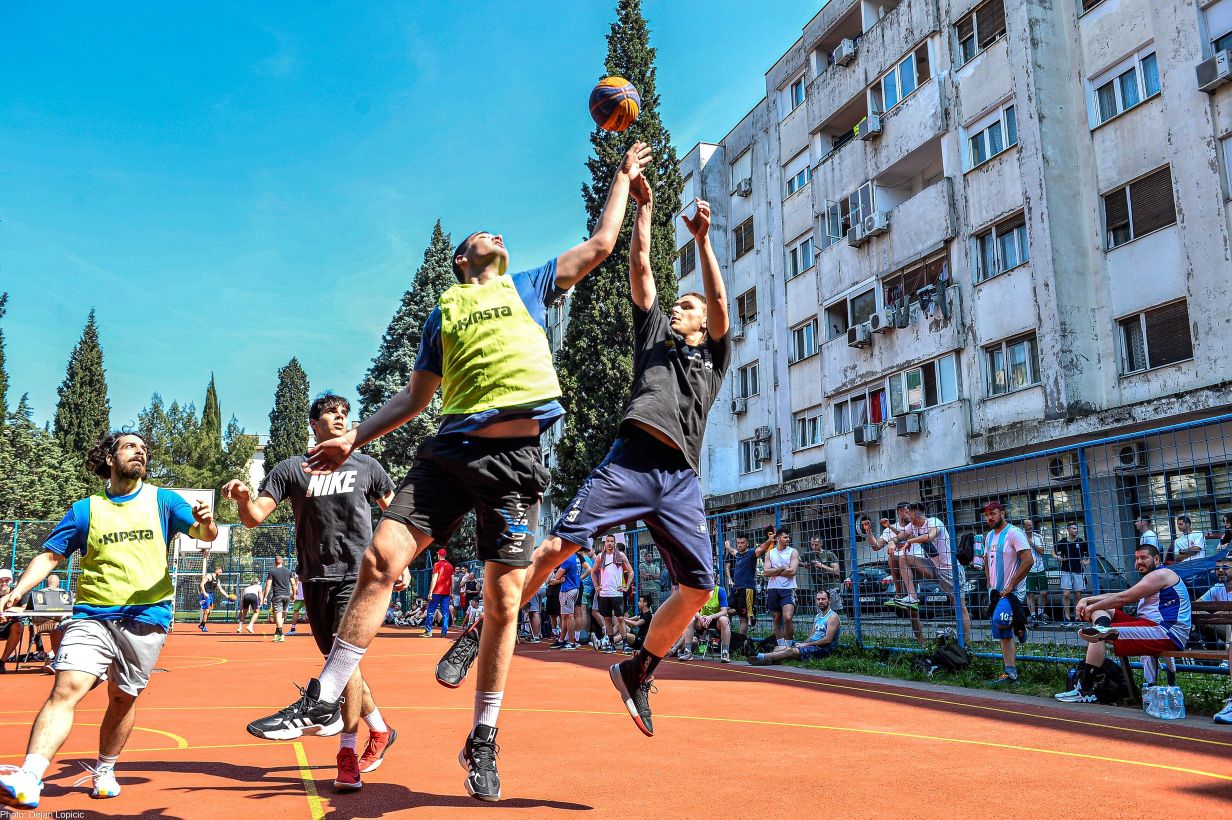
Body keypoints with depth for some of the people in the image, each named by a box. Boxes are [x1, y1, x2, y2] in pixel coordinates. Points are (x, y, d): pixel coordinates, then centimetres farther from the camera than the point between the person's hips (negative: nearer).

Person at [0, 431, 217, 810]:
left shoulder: (162, 500, 8)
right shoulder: (85, 509, 10)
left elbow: (203, 534, 1)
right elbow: (49, 555, 9)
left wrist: (205, 522, -23)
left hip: (146, 618, 1)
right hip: (91, 615, 0)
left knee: (123, 698, 8)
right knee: (66, 688, -18)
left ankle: (104, 771, 27)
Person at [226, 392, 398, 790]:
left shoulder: (367, 466, 7)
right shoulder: (291, 468, 6)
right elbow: (254, 517, -2)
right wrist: (243, 499, -24)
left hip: (357, 574, -3)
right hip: (315, 578, 3)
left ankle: (347, 755, -8)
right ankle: (379, 731, 30)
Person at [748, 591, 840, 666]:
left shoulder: (832, 616, -8)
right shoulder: (818, 616, 21)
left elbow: (828, 640, -17)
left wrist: (806, 644, -13)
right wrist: (802, 643, 0)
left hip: (824, 649, -9)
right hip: (813, 645, 9)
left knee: (790, 651, -23)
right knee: (782, 648, -8)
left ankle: (763, 657, -32)